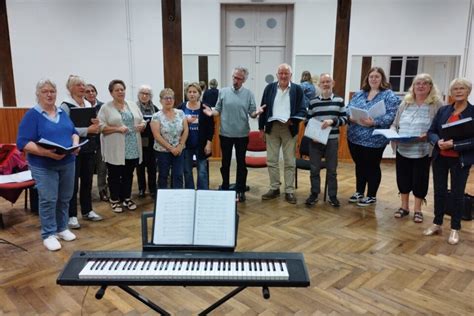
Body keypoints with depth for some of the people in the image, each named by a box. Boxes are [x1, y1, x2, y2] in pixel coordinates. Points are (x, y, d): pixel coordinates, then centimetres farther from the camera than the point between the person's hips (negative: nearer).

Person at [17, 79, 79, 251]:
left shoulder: (62, 113, 10)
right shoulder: (32, 115, -7)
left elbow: (74, 132, 13)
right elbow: (22, 143, -14)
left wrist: (75, 144, -9)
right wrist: (46, 152, -26)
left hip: (67, 163, 5)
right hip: (44, 166, -5)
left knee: (65, 198, 11)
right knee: (48, 200, -2)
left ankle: (62, 228, 26)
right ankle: (48, 234, 11)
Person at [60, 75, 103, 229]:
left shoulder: (88, 104, 12)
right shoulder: (66, 105, -8)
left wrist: (96, 124, -7)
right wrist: (87, 130, -23)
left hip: (89, 148, 6)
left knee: (87, 181, 13)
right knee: (73, 183, 0)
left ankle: (87, 211, 25)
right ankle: (71, 215, 9)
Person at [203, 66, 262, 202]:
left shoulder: (249, 94, 0)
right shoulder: (223, 92, 2)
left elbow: (252, 113, -3)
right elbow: (218, 110, 3)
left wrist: (256, 112, -25)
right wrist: (211, 112, -17)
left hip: (242, 134, -1)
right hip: (225, 133, 1)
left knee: (241, 163, 8)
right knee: (225, 162, 11)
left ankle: (240, 190, 19)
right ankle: (225, 189, 25)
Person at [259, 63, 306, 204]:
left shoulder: (298, 89, 0)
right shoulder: (270, 88, 5)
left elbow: (302, 110, -2)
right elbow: (263, 108, 7)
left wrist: (292, 120, -19)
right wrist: (261, 127, 3)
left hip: (289, 129, -2)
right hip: (272, 127, 2)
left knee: (290, 162, 4)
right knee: (271, 160, 7)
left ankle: (289, 191, 12)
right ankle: (274, 188, 20)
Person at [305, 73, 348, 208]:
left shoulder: (339, 100, 3)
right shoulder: (313, 101, 4)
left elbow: (345, 119, 1)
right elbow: (308, 120, 7)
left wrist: (332, 121, -17)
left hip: (332, 140, 0)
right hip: (315, 140, 0)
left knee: (332, 169, 8)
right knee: (314, 169, 7)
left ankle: (333, 196, 20)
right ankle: (314, 194, 20)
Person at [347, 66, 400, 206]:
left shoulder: (389, 95, -5)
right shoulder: (359, 94, 12)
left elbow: (390, 116, -15)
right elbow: (348, 109, 8)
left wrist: (374, 123, -29)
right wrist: (351, 117, -13)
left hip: (374, 139, -5)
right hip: (355, 137, 5)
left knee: (372, 167, 7)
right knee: (359, 165, 17)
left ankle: (371, 196, 21)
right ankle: (359, 192, 32)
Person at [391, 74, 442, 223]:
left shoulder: (436, 104, -4)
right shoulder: (405, 103, 10)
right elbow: (395, 124, 15)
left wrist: (428, 136, -24)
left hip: (423, 151, -4)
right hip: (402, 149, 4)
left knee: (420, 179, 6)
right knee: (403, 178, 11)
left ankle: (417, 209, 23)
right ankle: (404, 206, 28)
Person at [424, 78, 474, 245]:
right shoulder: (443, 110, 5)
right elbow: (431, 132, 4)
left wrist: (454, 144, -22)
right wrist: (438, 141, -16)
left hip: (460, 160, -3)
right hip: (440, 158, 3)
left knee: (457, 194, 7)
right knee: (439, 191, 11)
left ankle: (455, 229, 21)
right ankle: (437, 224, 25)